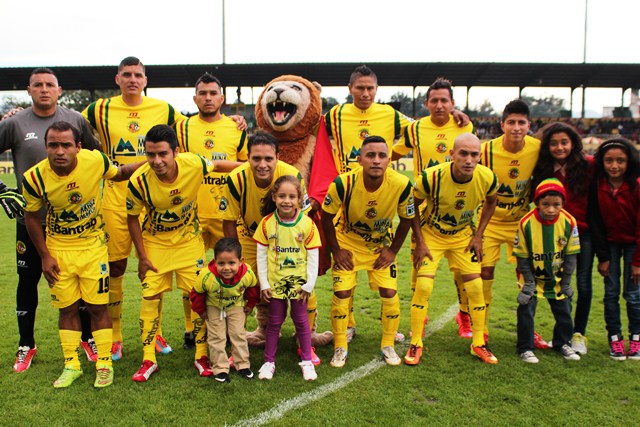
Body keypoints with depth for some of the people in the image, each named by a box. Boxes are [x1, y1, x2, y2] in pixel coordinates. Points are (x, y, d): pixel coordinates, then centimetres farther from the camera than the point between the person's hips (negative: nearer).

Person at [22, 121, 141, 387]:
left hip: (93, 245, -1)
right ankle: (71, 365, 25)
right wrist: (45, 256, -2)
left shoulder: (96, 161, -20)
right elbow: (31, 217, -2)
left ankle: (104, 364, 17)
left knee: (97, 306, 2)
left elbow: (119, 174, 4)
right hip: (58, 250, 1)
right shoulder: (34, 178, -19)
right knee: (67, 307, 9)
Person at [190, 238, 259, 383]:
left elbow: (253, 287, -8)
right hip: (214, 307, -1)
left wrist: (250, 304, 0)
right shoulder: (207, 277, -38)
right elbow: (197, 293, -17)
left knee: (238, 334, 6)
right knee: (216, 337, 2)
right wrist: (201, 310, -7)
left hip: (236, 305, 1)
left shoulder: (247, 275, -34)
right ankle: (220, 368, 13)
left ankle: (243, 365, 20)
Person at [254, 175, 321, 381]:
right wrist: (263, 283, -4)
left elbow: (313, 256, -6)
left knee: (301, 320, 12)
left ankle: (306, 361, 26)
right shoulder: (267, 223, -9)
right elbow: (261, 254, -2)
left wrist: (309, 284, -7)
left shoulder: (307, 224, -11)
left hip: (299, 281, 0)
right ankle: (269, 361, 26)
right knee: (275, 321, 12)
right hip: (275, 281, 1)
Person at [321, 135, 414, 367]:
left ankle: (388, 346, 19)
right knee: (341, 293, -7)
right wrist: (336, 250, -9)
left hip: (382, 245, 1)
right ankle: (340, 348, 14)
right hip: (348, 243, -1)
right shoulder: (343, 183, -29)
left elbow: (406, 219, -6)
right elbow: (327, 216, -12)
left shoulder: (402, 185, -26)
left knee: (390, 293, -4)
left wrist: (393, 250, -5)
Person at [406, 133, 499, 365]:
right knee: (423, 286, -13)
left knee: (475, 287, 0)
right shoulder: (432, 177, -30)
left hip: (463, 235, 3)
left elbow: (491, 201, 4)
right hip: (431, 234, -3)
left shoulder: (487, 178, -21)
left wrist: (478, 236, -1)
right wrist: (420, 242, -15)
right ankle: (415, 344, 4)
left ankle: (478, 343, 19)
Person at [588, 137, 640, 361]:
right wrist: (602, 257, -6)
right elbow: (595, 223, -6)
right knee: (611, 291, 1)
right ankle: (615, 338, 13)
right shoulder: (597, 185, -12)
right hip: (610, 243, 2)